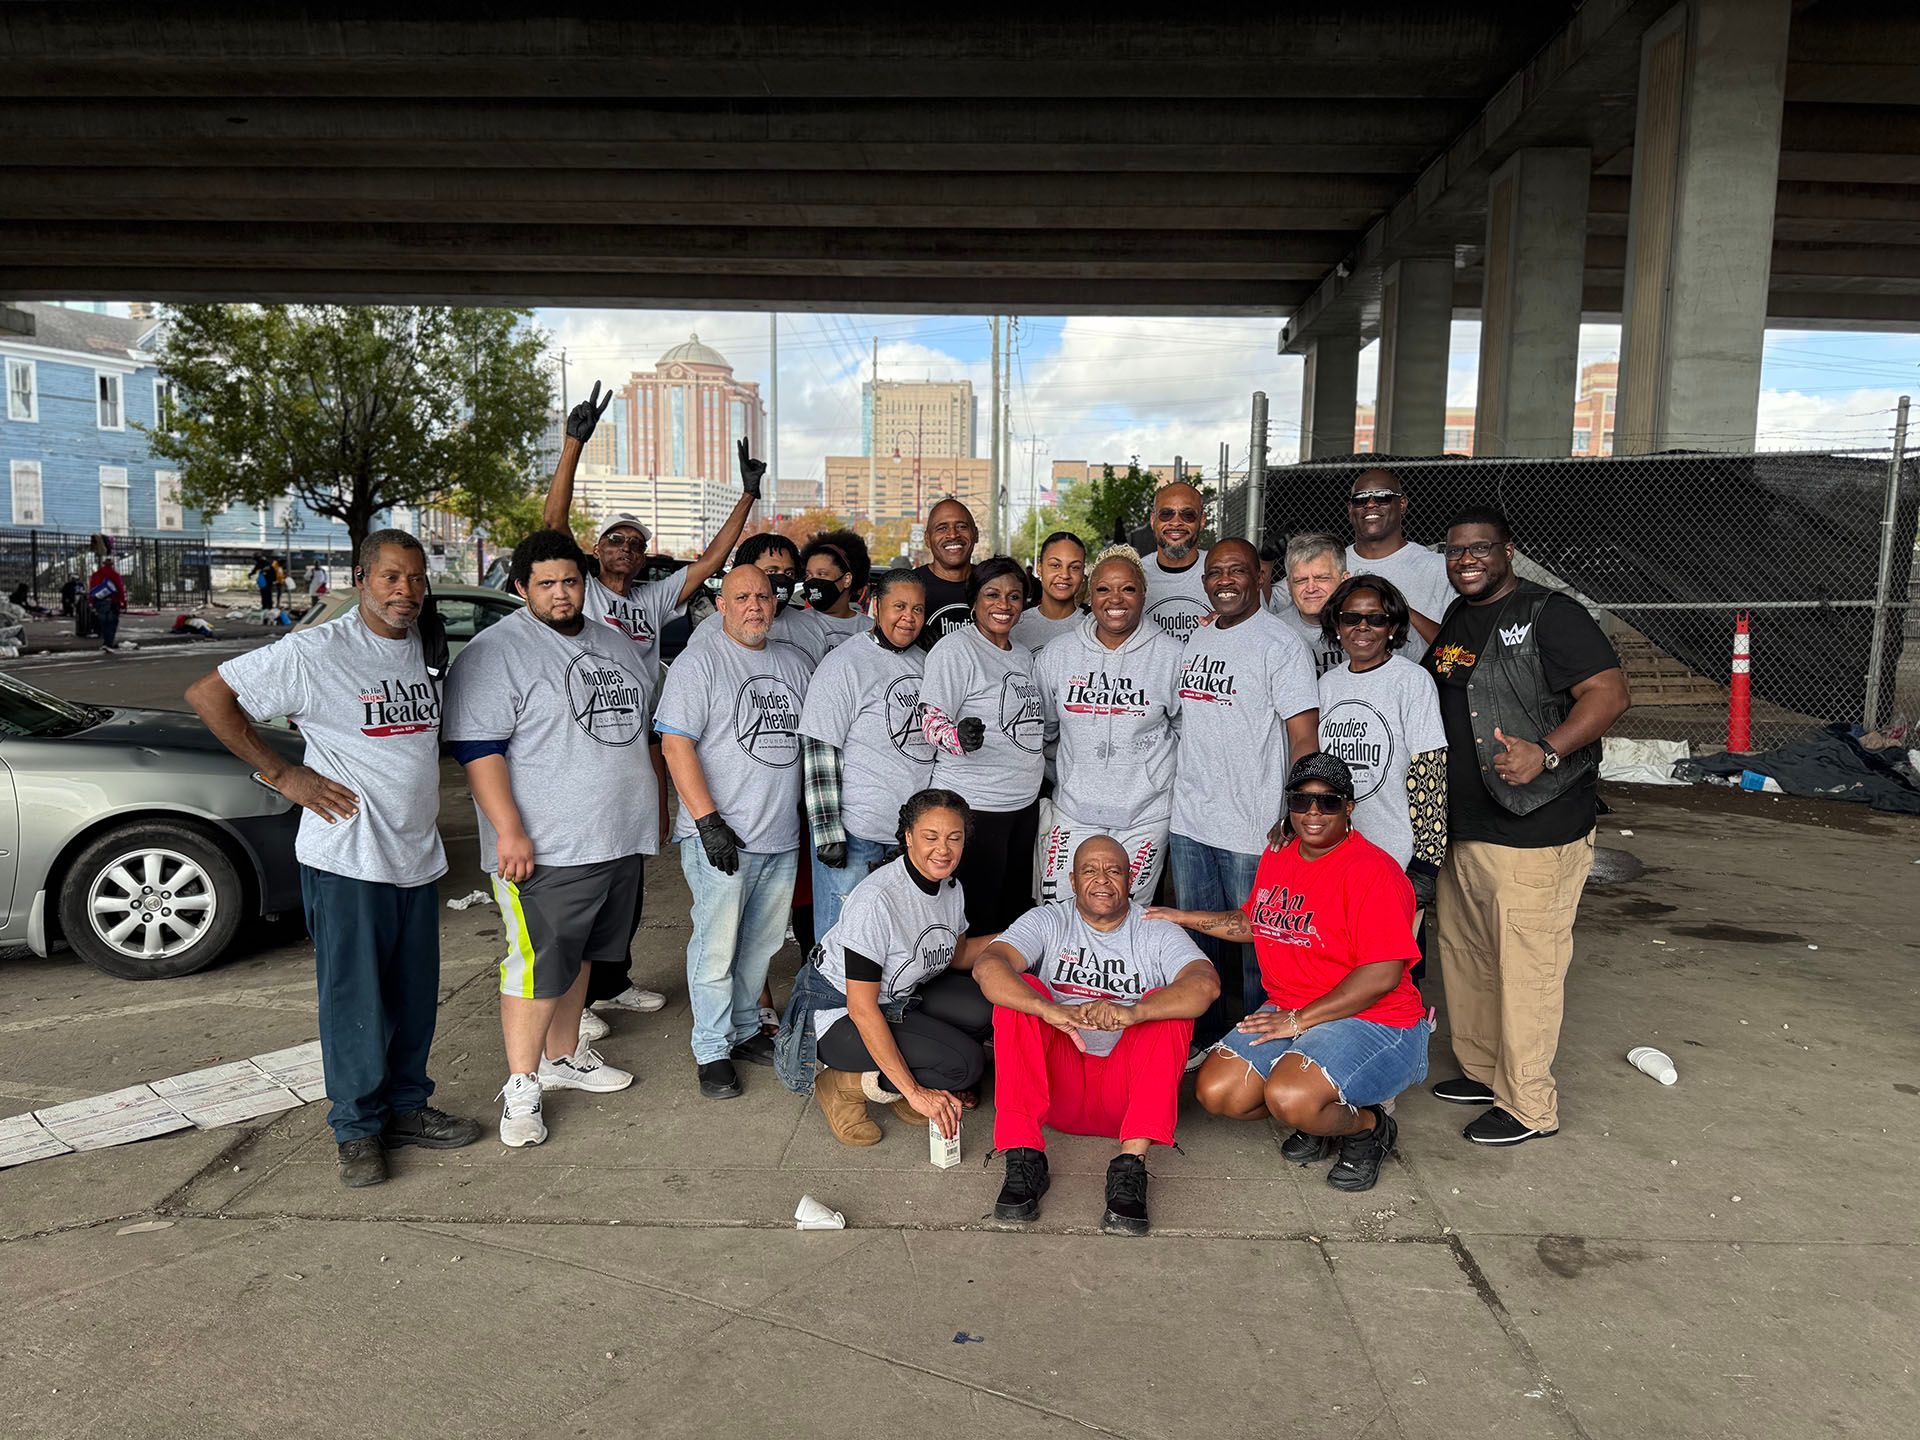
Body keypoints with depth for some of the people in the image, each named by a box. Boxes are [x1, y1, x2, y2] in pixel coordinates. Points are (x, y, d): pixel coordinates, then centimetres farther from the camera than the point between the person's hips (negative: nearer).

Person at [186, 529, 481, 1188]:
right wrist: (283, 773, -12)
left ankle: (407, 1108, 29)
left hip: (419, 855, 6)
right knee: (354, 998, 2)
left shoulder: (429, 650, 8)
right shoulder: (316, 652, -12)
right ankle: (358, 1130, 17)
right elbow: (207, 694, -11)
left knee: (415, 995, 13)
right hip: (347, 861, -6)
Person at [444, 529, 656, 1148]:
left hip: (619, 839, 7)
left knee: (579, 956, 18)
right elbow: (479, 749, -17)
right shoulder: (495, 652, -11)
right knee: (539, 968, -3)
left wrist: (654, 803, 21)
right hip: (546, 849, -7)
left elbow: (643, 725, 24)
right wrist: (509, 831, -22)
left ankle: (564, 1055, 32)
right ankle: (522, 1085, 11)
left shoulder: (615, 644, 13)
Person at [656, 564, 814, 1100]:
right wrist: (708, 820, -18)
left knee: (761, 945, 14)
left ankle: (745, 1031, 30)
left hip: (782, 836, 6)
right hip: (719, 837, -6)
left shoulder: (793, 663, 13)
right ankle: (712, 1051, 12)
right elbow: (676, 744, -12)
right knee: (717, 949, -1)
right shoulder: (698, 663, -5)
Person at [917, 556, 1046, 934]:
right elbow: (931, 721, -16)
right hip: (973, 805, -8)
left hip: (1025, 803, 8)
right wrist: (959, 738, -35)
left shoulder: (1023, 655, 14)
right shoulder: (955, 650, -10)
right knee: (976, 921, -4)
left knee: (1015, 911, 13)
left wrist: (1046, 776, 25)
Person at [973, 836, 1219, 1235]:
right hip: (1057, 1085, 0)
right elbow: (986, 965, -16)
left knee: (1168, 1004, -22)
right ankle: (1023, 1158, -27)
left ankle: (1131, 1164, -32)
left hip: (1127, 1091, 0)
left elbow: (1206, 983, -18)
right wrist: (1051, 1012, -35)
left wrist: (1132, 1012, -37)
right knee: (1018, 992, -20)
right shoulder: (1048, 922, 5)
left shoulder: (1157, 933, 5)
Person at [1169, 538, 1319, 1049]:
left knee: (1255, 948, 5)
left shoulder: (1279, 643, -10)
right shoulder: (1197, 639, 12)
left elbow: (1304, 737, -14)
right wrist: (1167, 802, 16)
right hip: (1188, 822, 7)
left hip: (1251, 830, -7)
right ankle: (1204, 1042, 34)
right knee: (1197, 938, 18)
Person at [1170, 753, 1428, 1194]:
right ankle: (1316, 1120, 15)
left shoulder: (1371, 870, -16)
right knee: (1215, 1092, -10)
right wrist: (1185, 918, 21)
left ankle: (1368, 1127, 2)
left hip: (1371, 1021, -7)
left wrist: (1300, 1019, -19)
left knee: (1289, 1097, -31)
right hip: (1287, 1014, 7)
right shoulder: (1278, 854, 9)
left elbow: (1383, 974, -21)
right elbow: (1253, 923, 28)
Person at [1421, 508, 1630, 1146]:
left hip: (1534, 831, -9)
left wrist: (1546, 751, -31)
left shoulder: (1550, 614, -10)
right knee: (1463, 953, 18)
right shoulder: (1454, 623, 14)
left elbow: (1611, 693, -18)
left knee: (1526, 968, -1)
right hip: (1460, 827, 9)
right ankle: (1481, 1069, 35)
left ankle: (1528, 1105, 12)